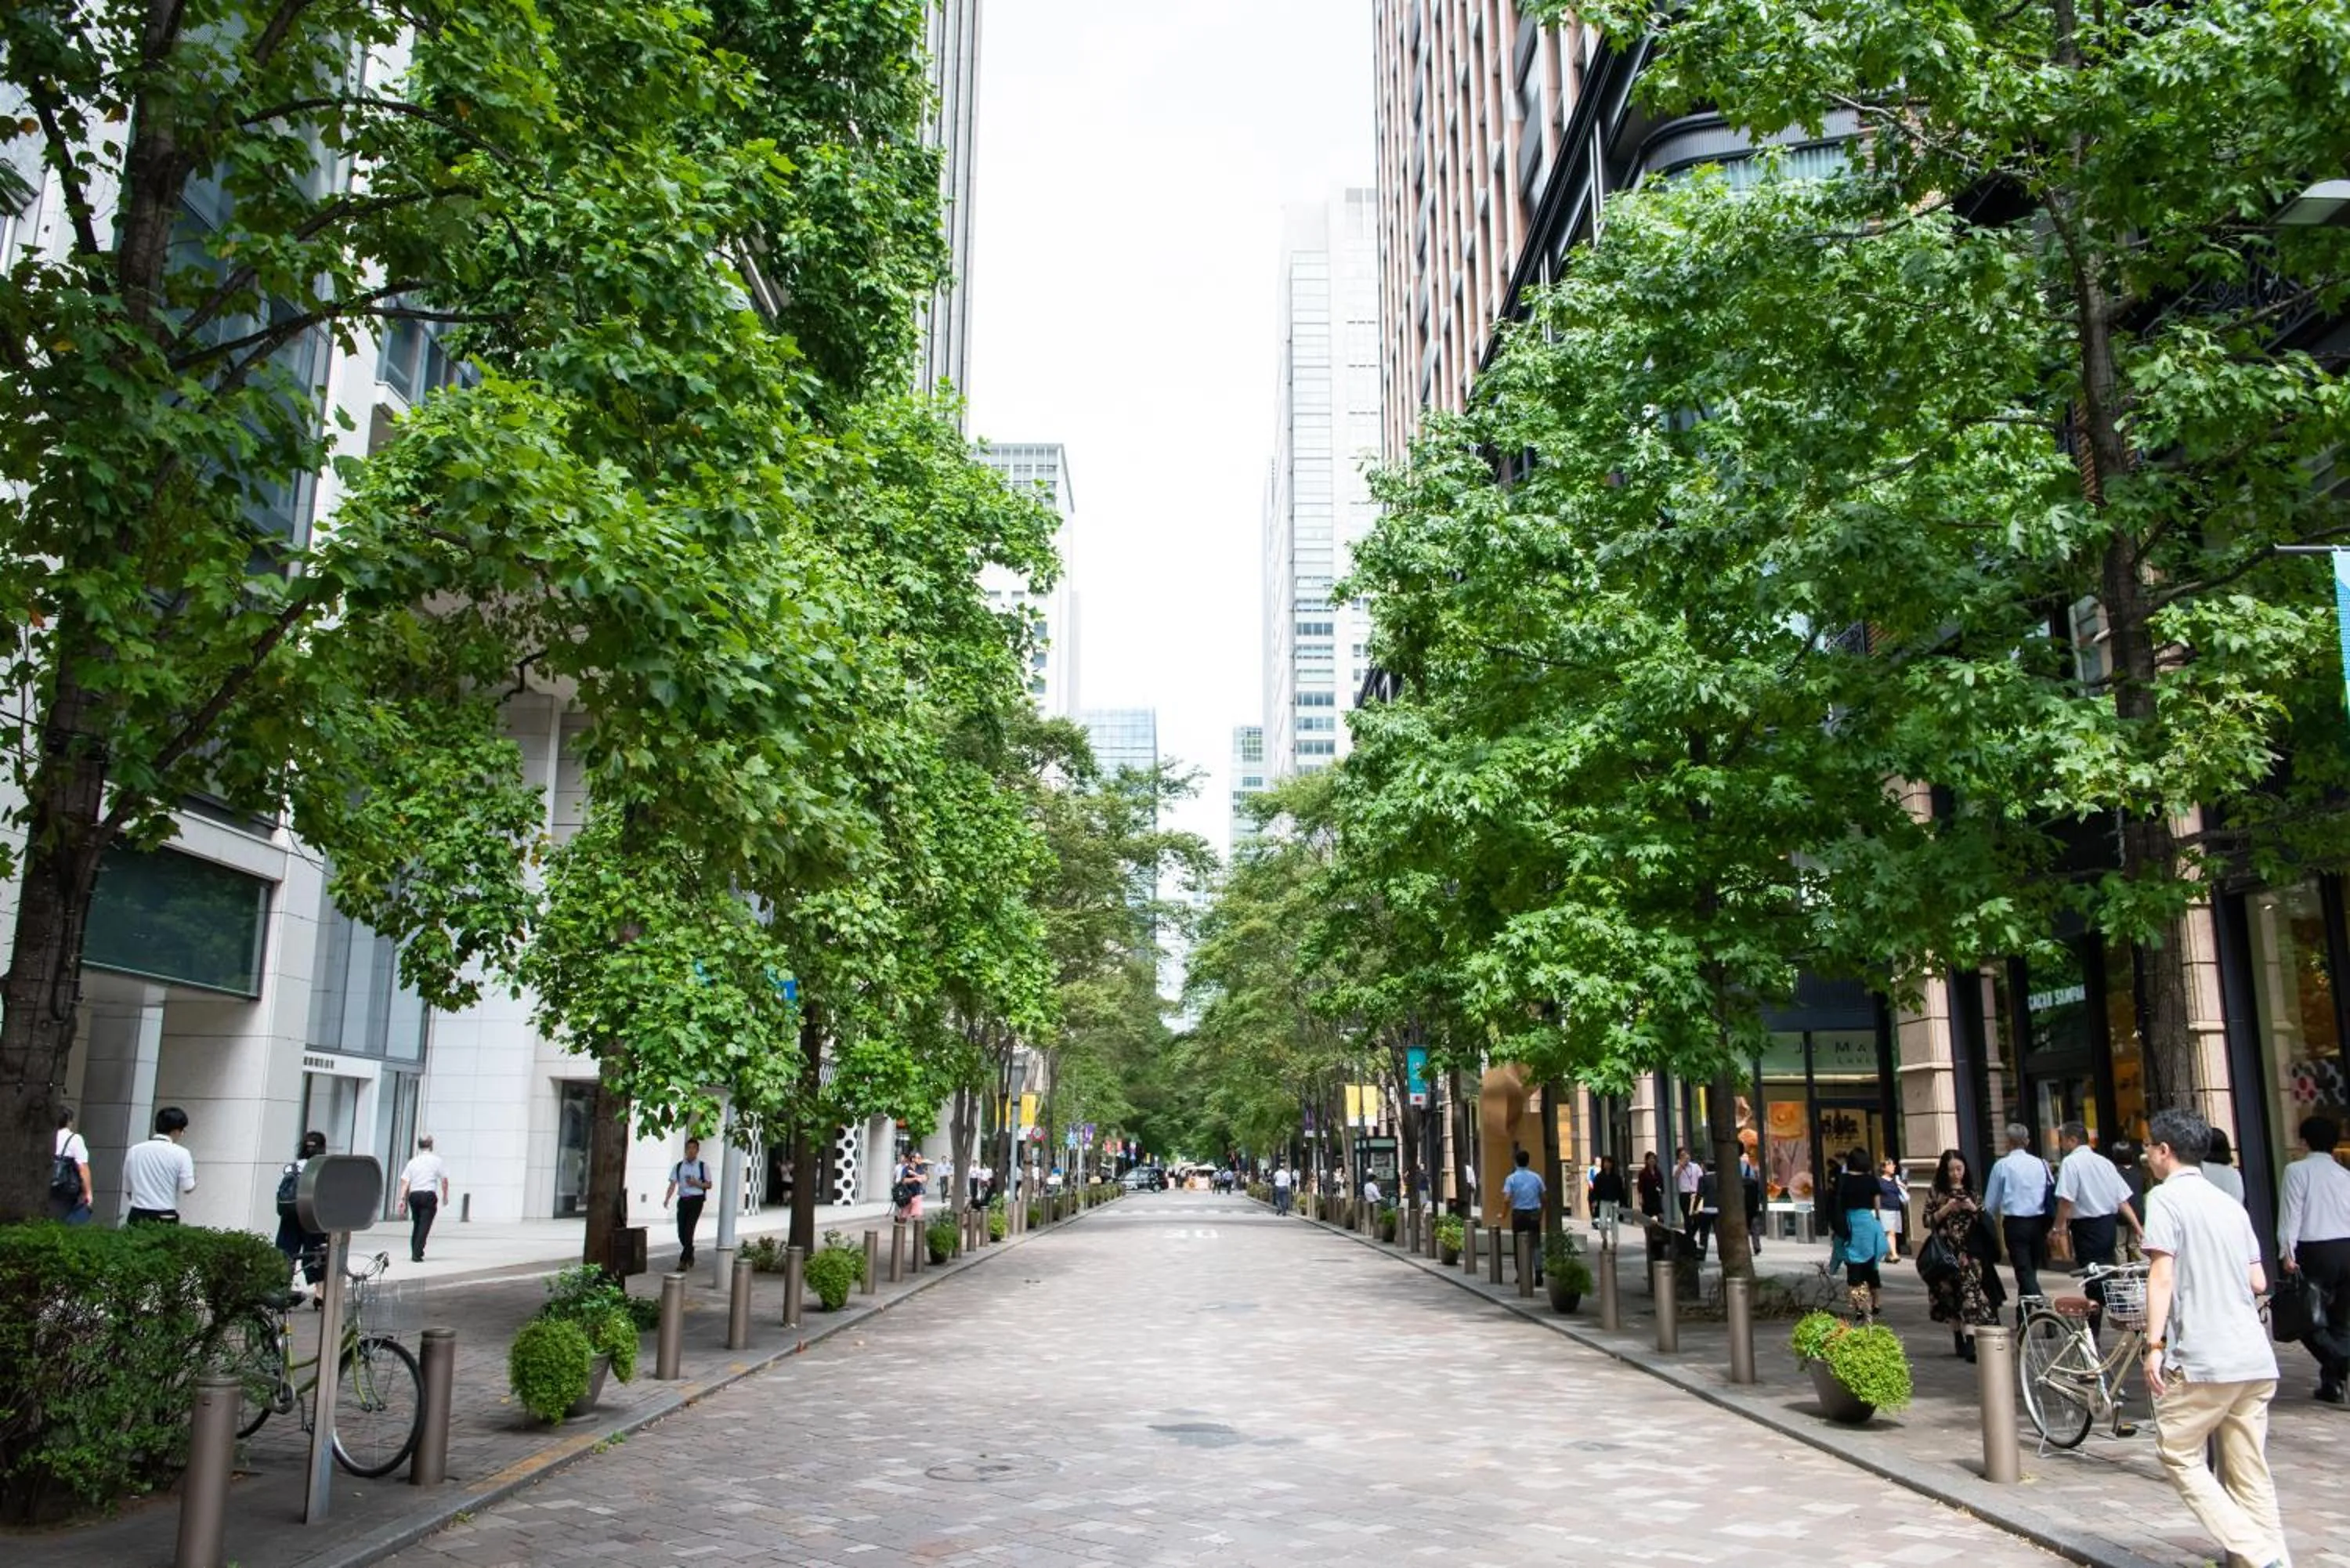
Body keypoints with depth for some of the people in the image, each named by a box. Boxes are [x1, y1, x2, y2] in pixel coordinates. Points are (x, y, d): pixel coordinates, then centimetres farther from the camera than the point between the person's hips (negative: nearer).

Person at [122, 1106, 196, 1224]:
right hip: (165, 1218, -4)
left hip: (137, 1216, 4)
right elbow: (188, 1188, -10)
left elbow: (127, 1190, 12)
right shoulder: (180, 1153, -6)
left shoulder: (134, 1151, 7)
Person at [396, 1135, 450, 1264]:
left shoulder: (412, 1162, 9)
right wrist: (445, 1196, 14)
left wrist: (402, 1200, 1)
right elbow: (444, 1180, 2)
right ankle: (416, 1254, -12)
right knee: (425, 1225, -4)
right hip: (429, 1195, -4)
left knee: (416, 1224, 17)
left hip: (414, 1195, 4)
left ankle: (415, 1252, 24)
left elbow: (405, 1183, 2)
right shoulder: (436, 1161, 1)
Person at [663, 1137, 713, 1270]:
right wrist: (667, 1199, -14)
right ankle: (690, 1256, 29)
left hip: (696, 1200, -3)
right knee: (681, 1232, 5)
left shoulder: (703, 1166, 2)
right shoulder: (678, 1166, 7)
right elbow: (673, 1184, 1)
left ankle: (683, 1261, -9)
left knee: (689, 1230, -12)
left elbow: (708, 1185, 7)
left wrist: (696, 1183, -12)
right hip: (683, 1200, 3)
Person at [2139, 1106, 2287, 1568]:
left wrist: (2154, 1345, -14)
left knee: (2179, 1456, 3)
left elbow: (2162, 1275, -15)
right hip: (2255, 1359, 7)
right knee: (2249, 1472, 11)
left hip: (2200, 1359, -7)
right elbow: (2258, 1282, 14)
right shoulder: (2231, 1203, 15)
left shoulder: (2165, 1197, -6)